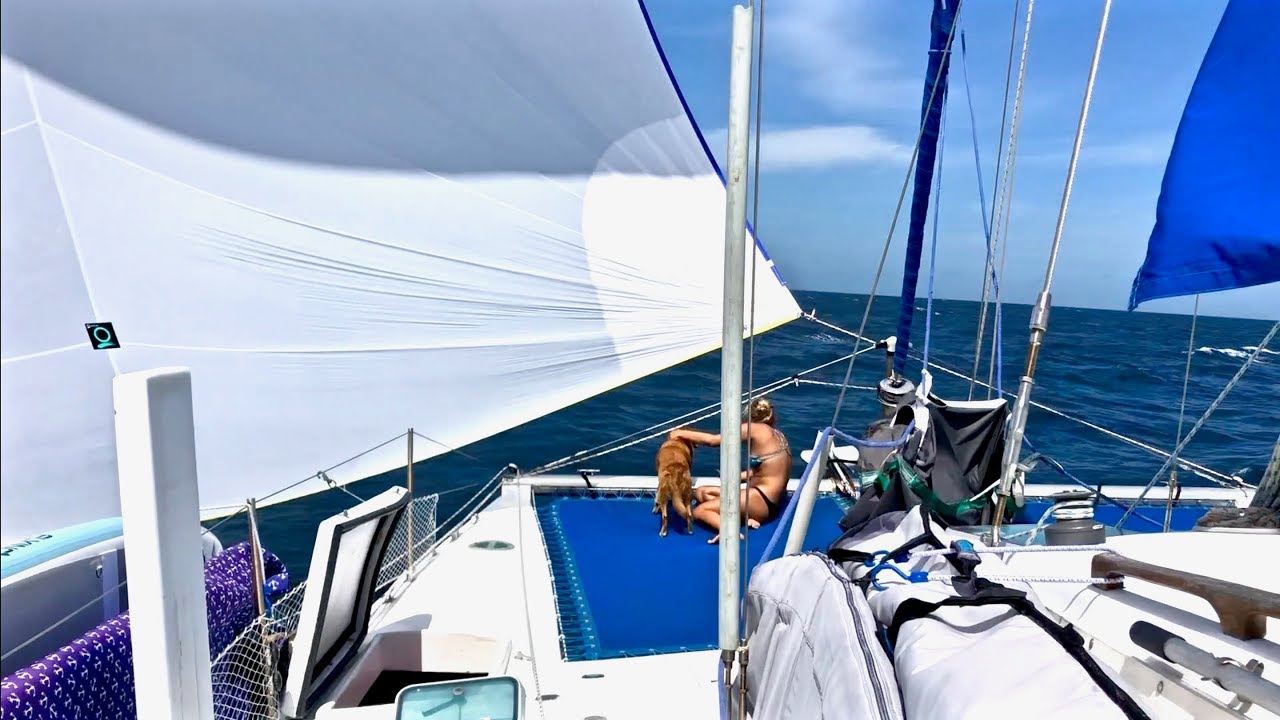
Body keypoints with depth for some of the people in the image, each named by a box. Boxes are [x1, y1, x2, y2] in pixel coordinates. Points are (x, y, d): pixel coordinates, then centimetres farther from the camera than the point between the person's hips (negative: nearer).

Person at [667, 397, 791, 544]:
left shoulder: (754, 428, -8)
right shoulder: (777, 435, 17)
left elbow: (713, 440, -10)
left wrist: (681, 433, 0)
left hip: (761, 500, -9)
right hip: (769, 501, 9)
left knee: (699, 511, -11)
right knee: (701, 493, 11)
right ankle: (744, 518, -10)